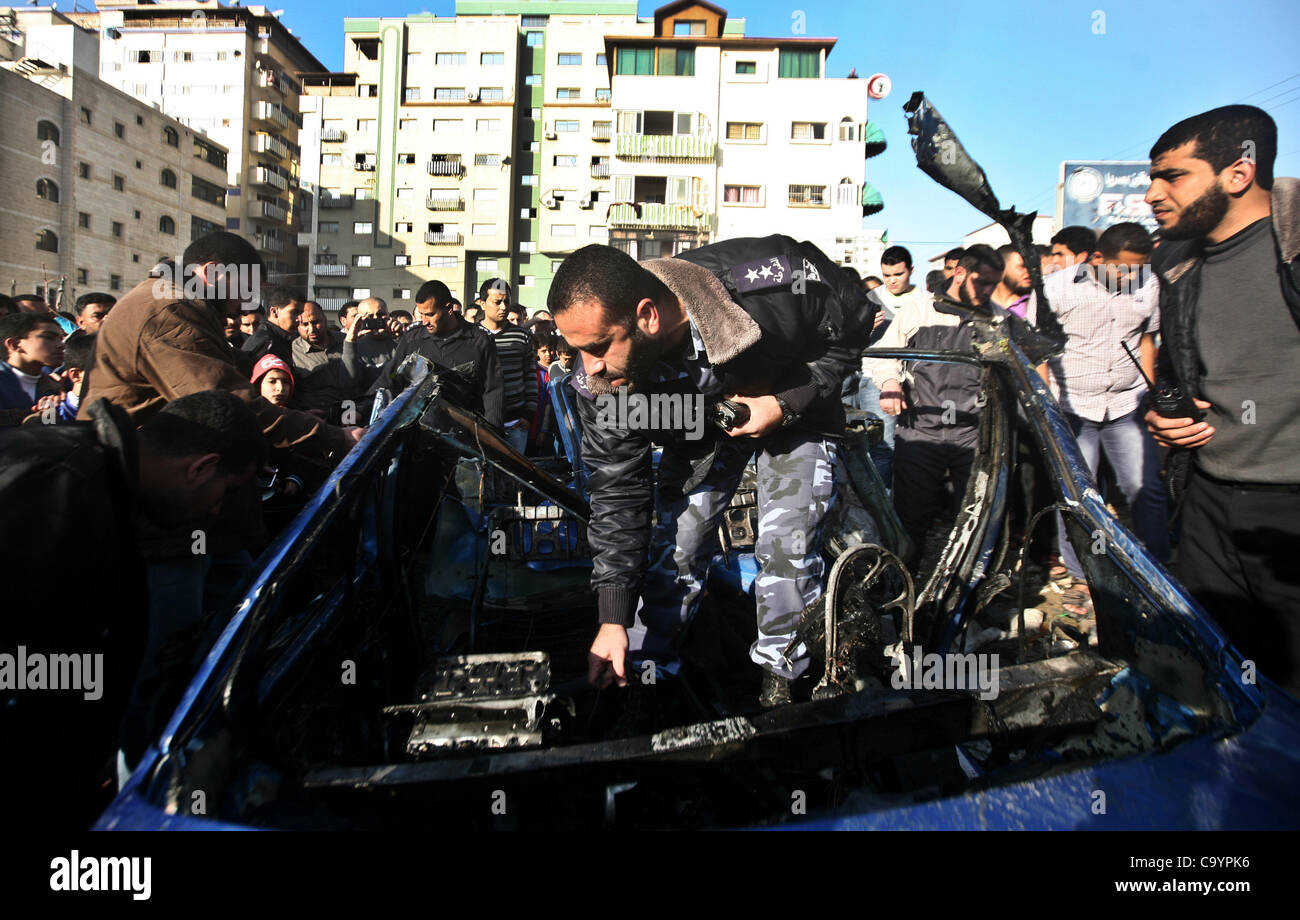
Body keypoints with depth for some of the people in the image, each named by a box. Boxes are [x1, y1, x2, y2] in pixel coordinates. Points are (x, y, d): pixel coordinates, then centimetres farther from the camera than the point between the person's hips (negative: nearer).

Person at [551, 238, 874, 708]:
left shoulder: (768, 285, -41)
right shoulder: (601, 382, -30)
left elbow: (853, 325, -19)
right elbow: (618, 490, -21)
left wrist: (787, 404, -30)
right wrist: (613, 621, -23)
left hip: (796, 410, -1)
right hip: (700, 430, 2)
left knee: (787, 548, -8)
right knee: (673, 550, -2)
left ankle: (779, 679, 16)